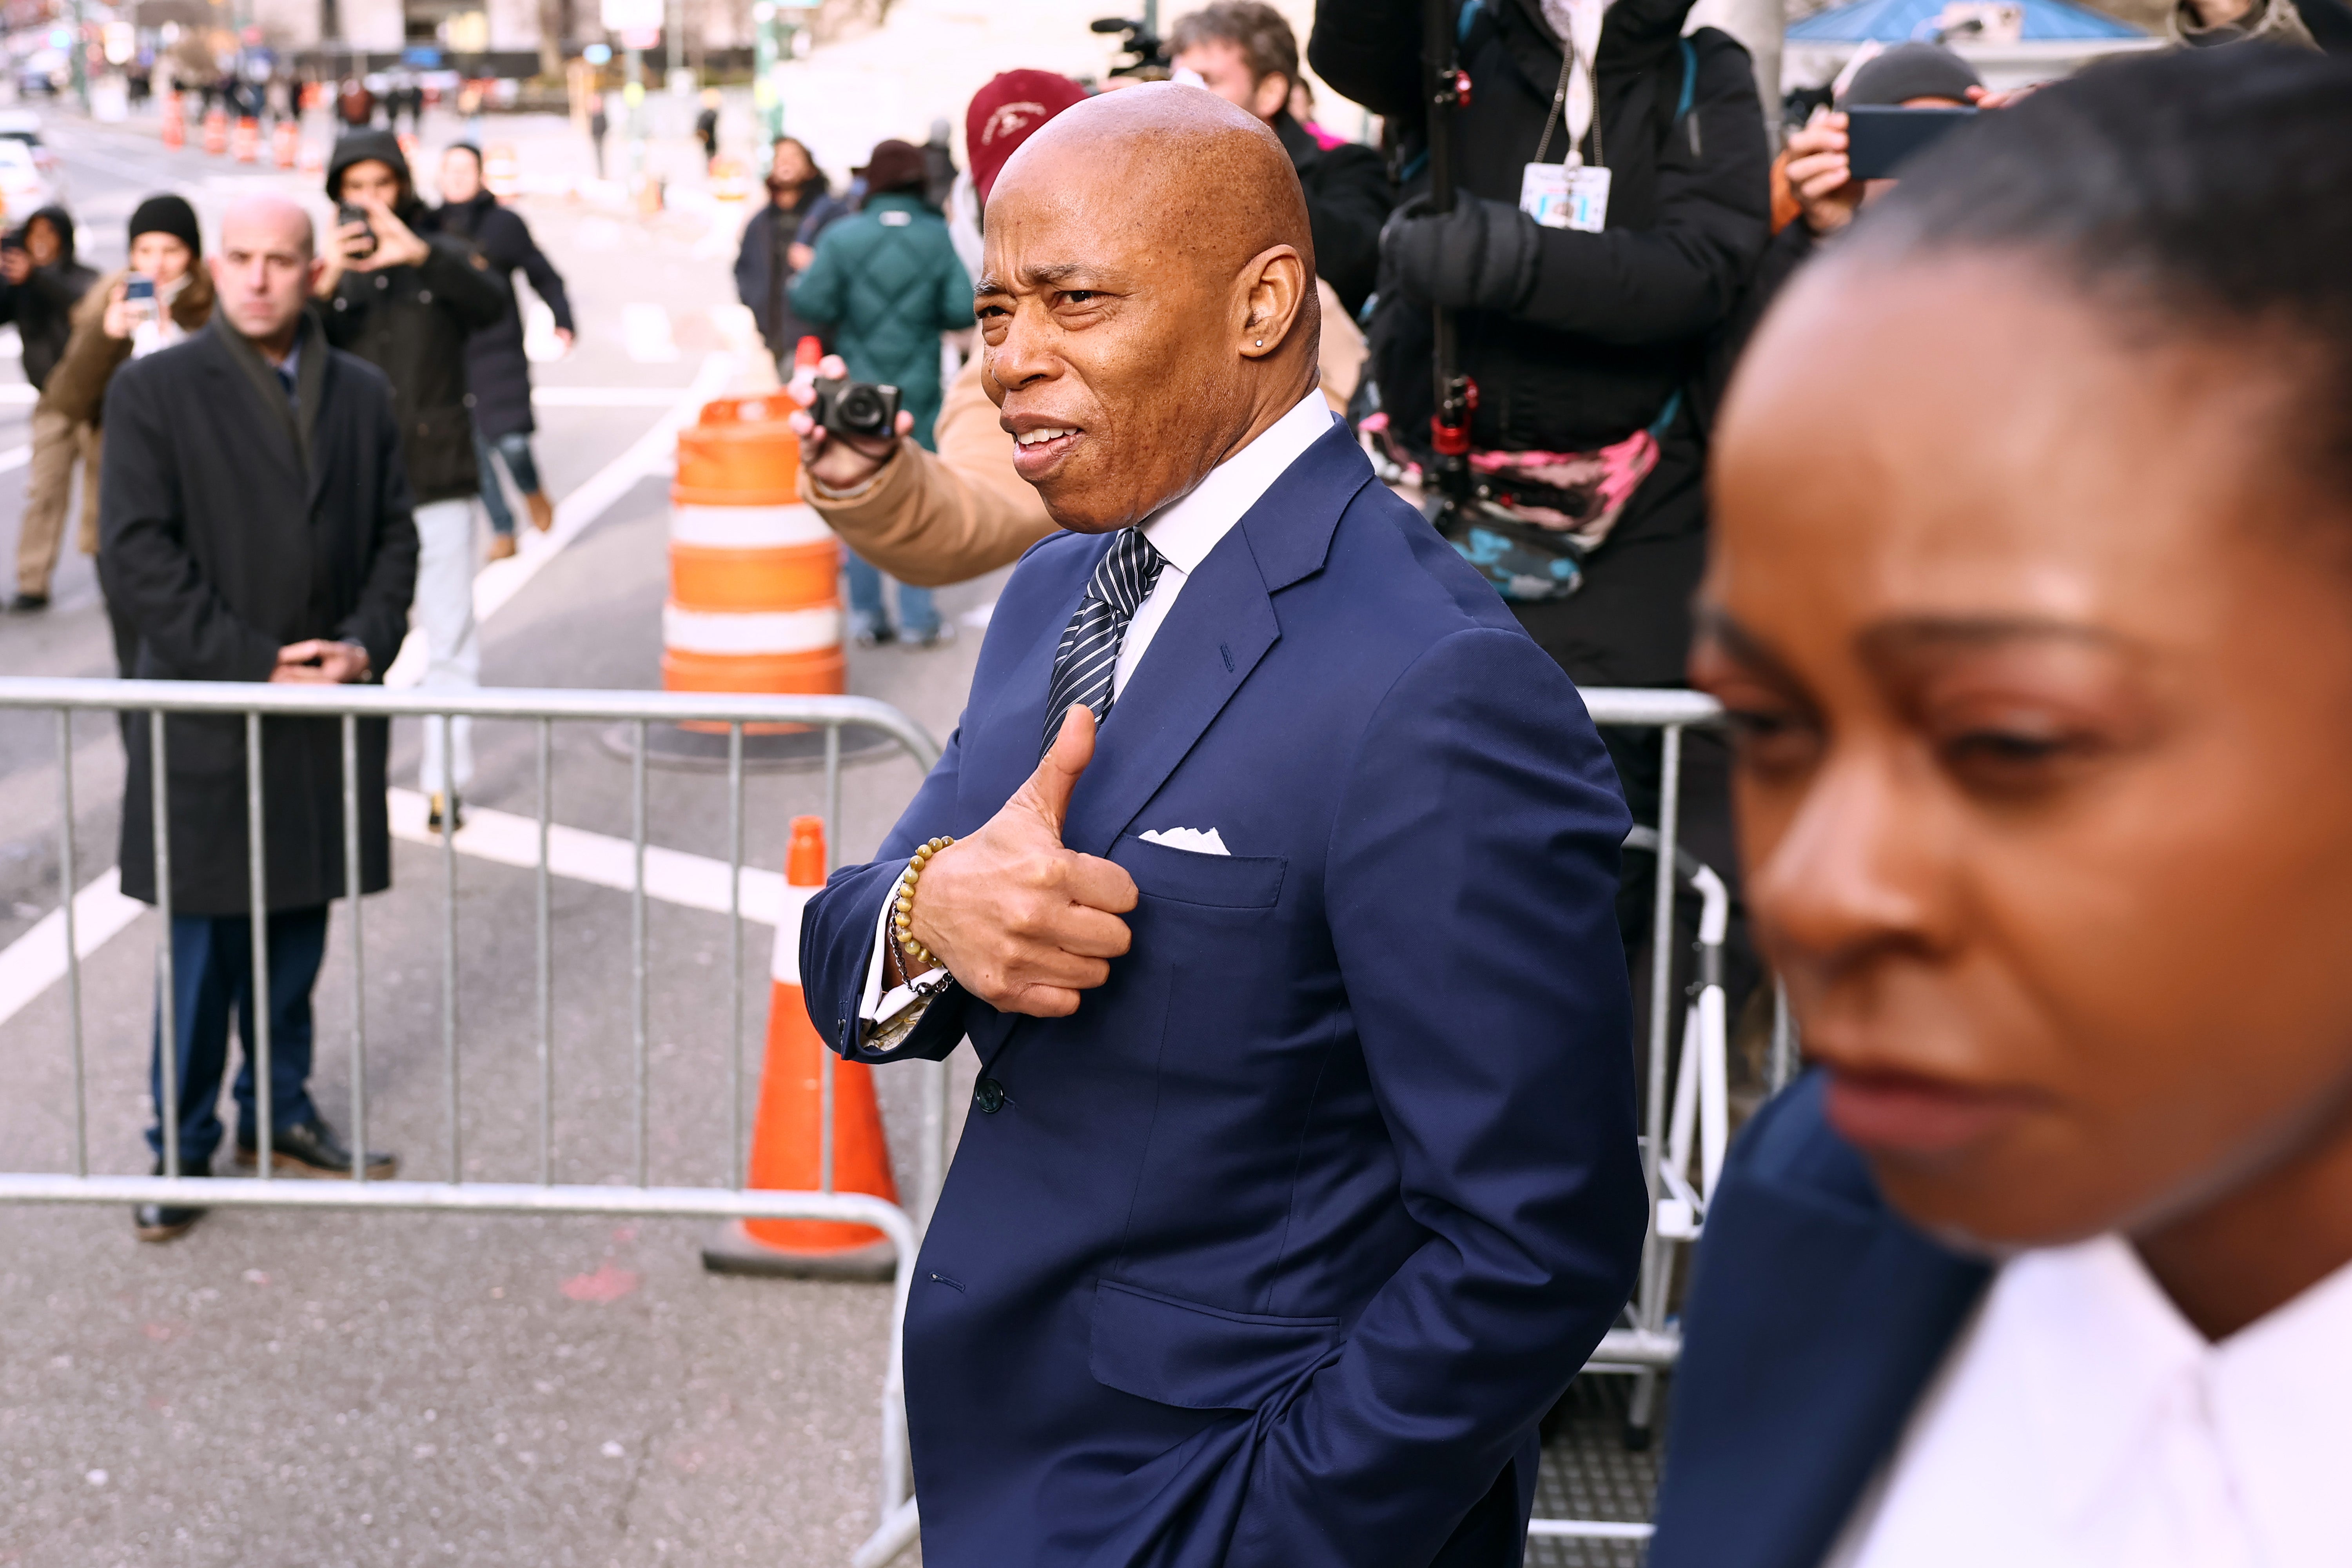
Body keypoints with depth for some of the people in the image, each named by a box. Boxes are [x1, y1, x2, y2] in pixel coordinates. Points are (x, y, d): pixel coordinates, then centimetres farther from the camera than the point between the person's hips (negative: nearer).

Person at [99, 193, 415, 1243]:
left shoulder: (361, 395, 9)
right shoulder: (153, 391, -4)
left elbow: (394, 538, 9)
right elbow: (138, 559, -10)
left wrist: (364, 647, -9)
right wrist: (256, 664, -15)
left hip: (326, 715, 4)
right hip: (206, 719, -4)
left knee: (298, 932, 13)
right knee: (204, 948, 3)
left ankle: (278, 1115, 29)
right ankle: (183, 1148, 15)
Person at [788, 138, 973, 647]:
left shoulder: (843, 237, -8)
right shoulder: (940, 238, -6)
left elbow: (813, 303, -13)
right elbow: (963, 309, -11)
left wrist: (795, 282, 9)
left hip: (857, 385, 0)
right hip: (918, 386, 0)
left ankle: (865, 614, 11)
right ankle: (918, 619, 5)